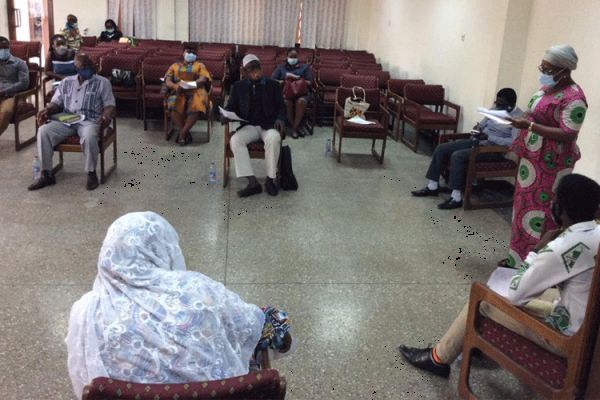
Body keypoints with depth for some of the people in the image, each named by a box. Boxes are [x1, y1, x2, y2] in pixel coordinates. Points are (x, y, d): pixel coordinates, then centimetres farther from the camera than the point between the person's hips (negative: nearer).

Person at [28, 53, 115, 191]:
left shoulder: (102, 82, 7)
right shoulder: (66, 82, 18)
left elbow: (109, 105, 0)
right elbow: (56, 103, 18)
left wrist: (106, 117, -23)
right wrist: (47, 110, -6)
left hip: (90, 120, -4)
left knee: (89, 137, -39)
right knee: (43, 131, -23)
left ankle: (91, 173, -18)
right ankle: (46, 174, -15)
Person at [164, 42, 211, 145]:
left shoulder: (200, 65, 23)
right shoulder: (175, 65, 27)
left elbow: (203, 79, 3)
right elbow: (167, 80, 13)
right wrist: (175, 86, -13)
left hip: (196, 91, -1)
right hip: (179, 92, 1)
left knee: (196, 106, -36)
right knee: (174, 106, -35)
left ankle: (183, 132, -29)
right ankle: (185, 133, -28)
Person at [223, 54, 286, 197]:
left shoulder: (273, 85, 9)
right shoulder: (238, 86, 12)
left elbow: (281, 107, 9)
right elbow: (230, 106, 13)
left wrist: (280, 119, -13)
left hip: (269, 125, -1)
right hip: (249, 126, 2)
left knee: (274, 138, -38)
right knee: (235, 140, -31)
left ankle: (270, 179, -23)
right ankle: (253, 183, -32)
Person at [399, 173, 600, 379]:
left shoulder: (563, 247, -28)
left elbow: (515, 294, -18)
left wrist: (537, 250, -9)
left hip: (570, 338, -7)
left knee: (482, 300, 3)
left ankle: (438, 358, 21)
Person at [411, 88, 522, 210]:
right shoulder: (496, 108, 9)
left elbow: (514, 142, -26)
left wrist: (488, 137, -28)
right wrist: (478, 127, -4)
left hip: (493, 149, -9)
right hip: (477, 141, 9)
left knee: (458, 156, -30)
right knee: (441, 149, -3)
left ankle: (456, 198, -25)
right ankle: (432, 186, 5)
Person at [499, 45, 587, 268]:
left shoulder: (573, 97, -18)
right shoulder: (547, 88, 11)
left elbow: (568, 135, -24)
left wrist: (530, 126, -26)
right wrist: (521, 120, 6)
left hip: (550, 164, -9)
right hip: (532, 159, 9)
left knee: (539, 213, -3)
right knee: (525, 207, 15)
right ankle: (518, 258, 27)